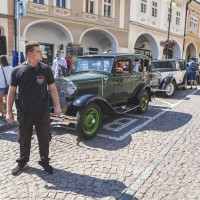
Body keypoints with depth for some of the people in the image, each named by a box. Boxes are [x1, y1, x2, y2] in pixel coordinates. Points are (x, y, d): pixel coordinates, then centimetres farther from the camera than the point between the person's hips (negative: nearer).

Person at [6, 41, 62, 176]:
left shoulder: (46, 69, -1)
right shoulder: (17, 70, -3)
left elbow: (52, 88, 4)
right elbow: (12, 91, 2)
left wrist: (57, 106, -1)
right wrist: (9, 111, 1)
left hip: (43, 112, 1)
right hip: (24, 113, 0)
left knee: (44, 139, 10)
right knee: (24, 139, 15)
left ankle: (45, 162, 29)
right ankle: (22, 162, 35)